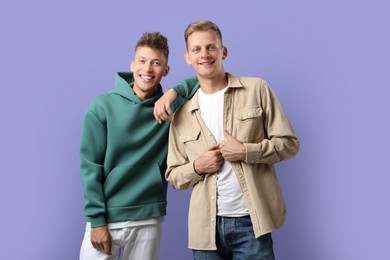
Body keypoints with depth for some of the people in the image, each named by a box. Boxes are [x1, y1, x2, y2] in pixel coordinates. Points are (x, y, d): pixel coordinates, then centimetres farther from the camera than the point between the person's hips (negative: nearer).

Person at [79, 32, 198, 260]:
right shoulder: (103, 107, -5)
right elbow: (90, 168, -7)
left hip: (149, 220, 2)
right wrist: (96, 220, -11)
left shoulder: (170, 105, 0)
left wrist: (174, 92, -13)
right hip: (106, 218, -2)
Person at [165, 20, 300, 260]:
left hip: (250, 222, -2)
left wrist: (246, 151, -14)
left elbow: (289, 143, 0)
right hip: (205, 227, 3)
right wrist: (197, 166, -10)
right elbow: (173, 175, 10)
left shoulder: (256, 90, 0)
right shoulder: (182, 113, 7)